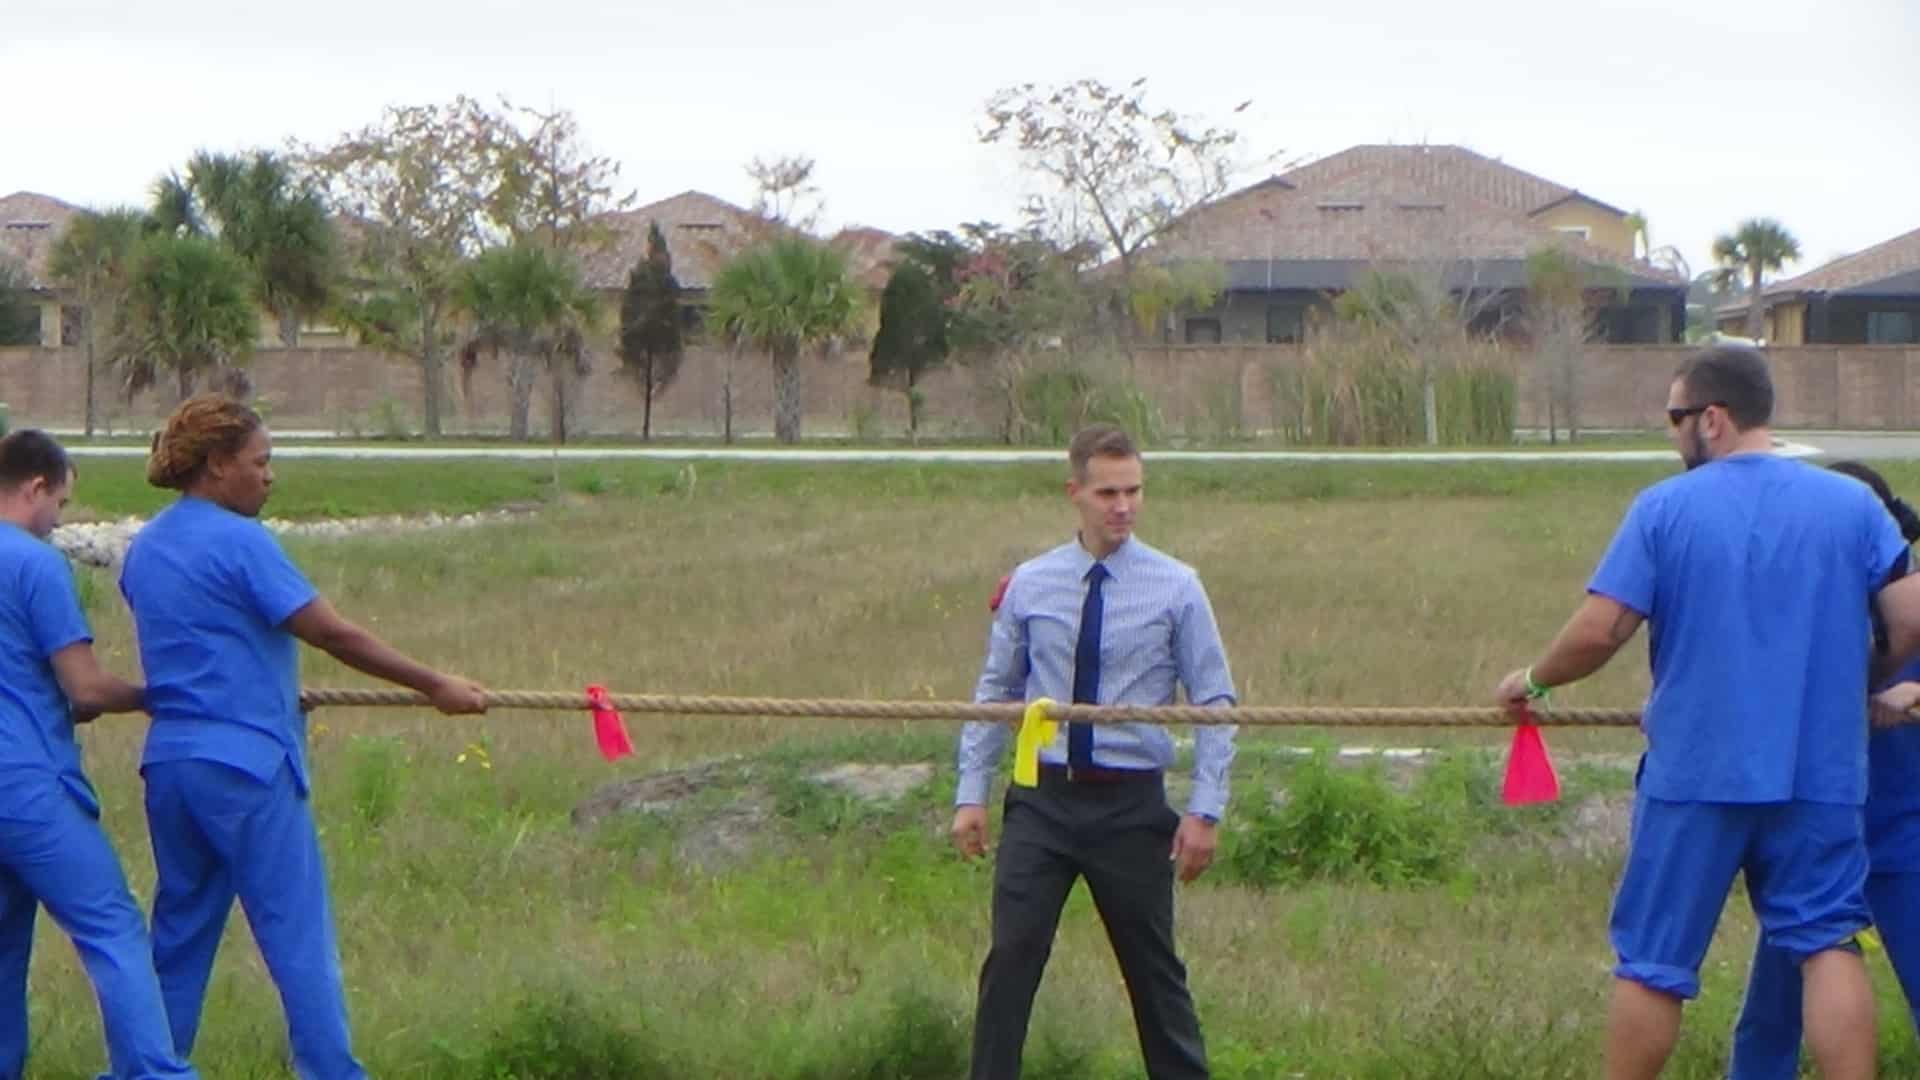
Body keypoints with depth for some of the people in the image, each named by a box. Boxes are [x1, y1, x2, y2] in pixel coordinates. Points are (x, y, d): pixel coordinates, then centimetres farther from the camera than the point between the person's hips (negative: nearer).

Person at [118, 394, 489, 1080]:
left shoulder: (144, 550, 12)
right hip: (244, 765, -8)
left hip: (169, 761, 8)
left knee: (179, 933, 14)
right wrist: (434, 687, -9)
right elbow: (332, 634, -14)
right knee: (298, 936, -3)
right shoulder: (238, 542, -12)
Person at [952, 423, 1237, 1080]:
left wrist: (1206, 810, -8)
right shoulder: (1029, 586, 4)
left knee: (1154, 970, 8)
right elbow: (994, 691, 9)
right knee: (1011, 958, -6)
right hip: (1043, 799, 1)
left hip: (1133, 804, -1)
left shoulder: (1176, 589, -2)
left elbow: (1215, 704, -1)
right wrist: (971, 793, 3)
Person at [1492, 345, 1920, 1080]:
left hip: (1695, 776, -1)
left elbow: (1596, 633, -9)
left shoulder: (1663, 509, -5)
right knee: (1826, 944, 3)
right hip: (1820, 774, 1)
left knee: (1653, 961, 9)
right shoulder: (1852, 504, 1)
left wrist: (1533, 681, 9)